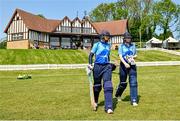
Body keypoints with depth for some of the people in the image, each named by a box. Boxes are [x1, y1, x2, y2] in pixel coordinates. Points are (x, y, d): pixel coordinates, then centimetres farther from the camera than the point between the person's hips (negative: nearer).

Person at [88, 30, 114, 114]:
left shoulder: (108, 45, 14)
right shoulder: (97, 45, 1)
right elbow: (91, 55, -2)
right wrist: (90, 64, -15)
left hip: (107, 66, 3)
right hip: (97, 66, -3)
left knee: (108, 86, -11)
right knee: (97, 85, 9)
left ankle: (108, 107, -14)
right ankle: (95, 102, 36)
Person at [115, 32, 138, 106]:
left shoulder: (133, 46, 10)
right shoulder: (121, 46, 0)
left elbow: (136, 55, 18)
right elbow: (120, 56, -11)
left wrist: (133, 57, -6)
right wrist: (125, 63, -27)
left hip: (132, 65, 2)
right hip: (123, 65, -2)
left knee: (133, 82, -7)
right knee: (123, 83, 7)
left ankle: (134, 100, -3)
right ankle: (118, 95, 36)